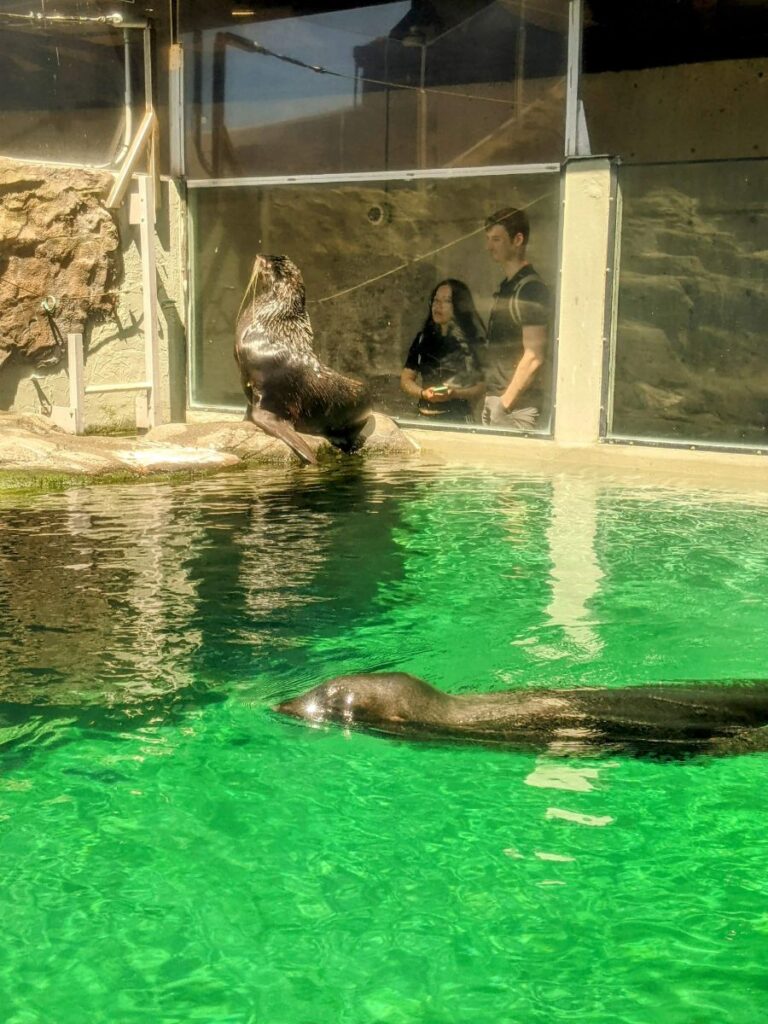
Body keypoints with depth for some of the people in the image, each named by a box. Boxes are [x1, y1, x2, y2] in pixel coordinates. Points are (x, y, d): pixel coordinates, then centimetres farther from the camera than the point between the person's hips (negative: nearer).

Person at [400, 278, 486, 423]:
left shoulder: (472, 340, 1)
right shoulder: (423, 338, 10)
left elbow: (482, 386, -2)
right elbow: (406, 379, 12)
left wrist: (456, 394, -18)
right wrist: (423, 393, -7)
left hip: (459, 418, -3)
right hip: (426, 418, 3)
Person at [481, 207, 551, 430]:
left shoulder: (531, 289, -13)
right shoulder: (507, 286, 15)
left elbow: (534, 356, -19)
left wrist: (505, 403, -19)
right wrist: (493, 400, 14)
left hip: (517, 404, -9)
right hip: (495, 397, 9)